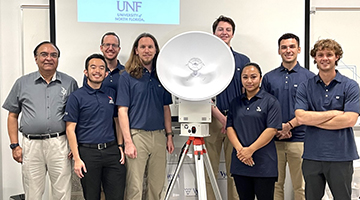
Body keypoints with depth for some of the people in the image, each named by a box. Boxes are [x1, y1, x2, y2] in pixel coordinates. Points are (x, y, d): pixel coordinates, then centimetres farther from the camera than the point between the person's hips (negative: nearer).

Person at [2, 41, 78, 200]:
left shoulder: (69, 83, 6)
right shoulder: (22, 83, 8)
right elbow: (12, 116, 12)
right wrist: (14, 145, 4)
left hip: (59, 144, -1)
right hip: (31, 145, 1)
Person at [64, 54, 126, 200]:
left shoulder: (112, 93, 10)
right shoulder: (76, 97, -2)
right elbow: (70, 129, -4)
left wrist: (120, 147, 6)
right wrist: (77, 159, -10)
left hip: (111, 151, 3)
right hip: (88, 152, -3)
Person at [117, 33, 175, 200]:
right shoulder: (127, 77, -2)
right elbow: (122, 111, -7)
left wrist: (169, 136, 8)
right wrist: (128, 141, -13)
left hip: (159, 136, 5)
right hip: (137, 135, -4)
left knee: (157, 185, 11)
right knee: (134, 187, -2)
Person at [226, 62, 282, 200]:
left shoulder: (271, 101, -1)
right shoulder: (235, 103, 13)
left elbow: (272, 130, -10)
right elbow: (229, 127, 6)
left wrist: (250, 150, -14)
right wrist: (239, 149, -10)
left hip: (264, 164, -4)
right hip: (240, 162, 4)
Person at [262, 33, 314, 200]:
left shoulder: (309, 77, 4)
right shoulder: (269, 77, 9)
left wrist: (289, 125, -13)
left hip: (299, 139, -2)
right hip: (273, 139, 2)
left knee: (300, 187, 5)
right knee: (275, 184, 8)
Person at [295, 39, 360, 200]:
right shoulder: (305, 87, 4)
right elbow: (300, 117, -10)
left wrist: (313, 119, -9)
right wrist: (333, 113, -11)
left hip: (341, 156, -1)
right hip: (312, 156, 2)